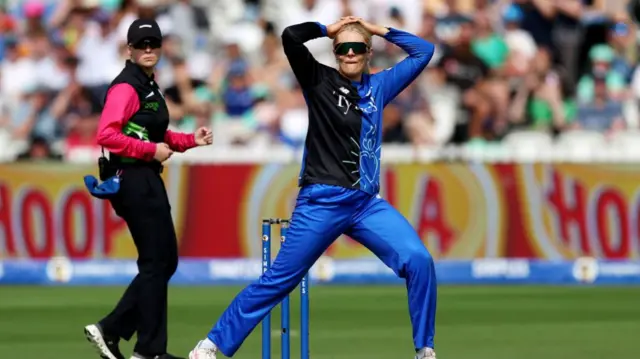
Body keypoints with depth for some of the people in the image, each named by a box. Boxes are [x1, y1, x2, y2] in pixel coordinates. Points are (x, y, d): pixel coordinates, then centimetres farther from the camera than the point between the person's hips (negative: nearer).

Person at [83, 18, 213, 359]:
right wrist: (151, 150, -21)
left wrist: (191, 140, 13)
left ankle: (110, 330, 14)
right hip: (134, 180, -10)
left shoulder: (148, 86, 17)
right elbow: (106, 135, -24)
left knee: (165, 262, 13)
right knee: (155, 264, -4)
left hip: (147, 181, 10)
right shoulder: (126, 87, -13)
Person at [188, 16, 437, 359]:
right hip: (321, 203, -3)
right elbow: (290, 36, -13)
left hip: (366, 202, 4)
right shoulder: (320, 81, 1)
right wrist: (328, 29, 2)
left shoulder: (378, 86, 13)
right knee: (278, 279, -2)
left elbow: (424, 51, 18)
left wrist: (379, 30, 13)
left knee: (419, 260, -14)